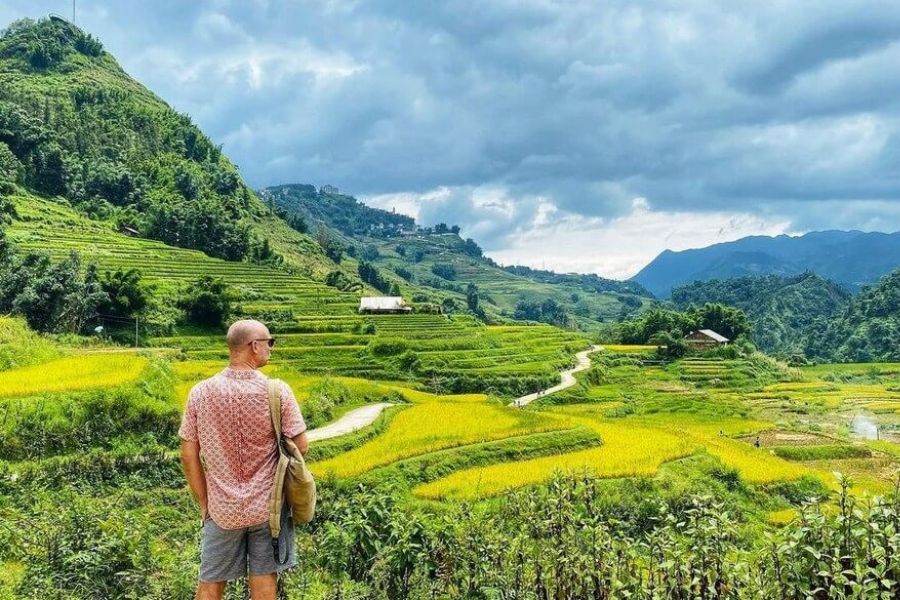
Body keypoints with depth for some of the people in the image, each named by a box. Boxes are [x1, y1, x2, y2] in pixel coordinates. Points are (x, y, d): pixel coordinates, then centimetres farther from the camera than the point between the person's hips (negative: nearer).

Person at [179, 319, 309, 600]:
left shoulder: (200, 392, -7)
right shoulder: (278, 392, -15)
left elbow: (188, 455, -3)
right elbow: (301, 447, -10)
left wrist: (203, 502, 7)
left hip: (222, 509, 2)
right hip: (267, 506, -2)